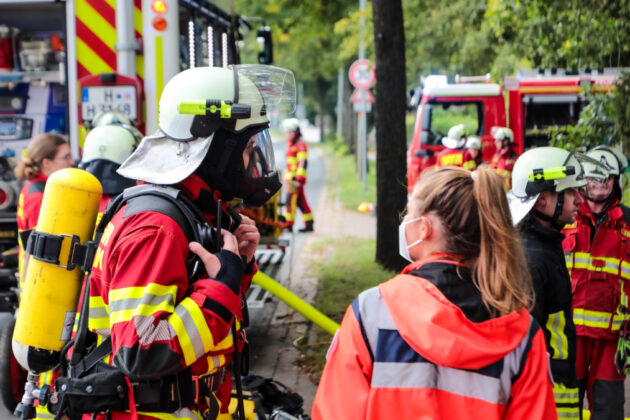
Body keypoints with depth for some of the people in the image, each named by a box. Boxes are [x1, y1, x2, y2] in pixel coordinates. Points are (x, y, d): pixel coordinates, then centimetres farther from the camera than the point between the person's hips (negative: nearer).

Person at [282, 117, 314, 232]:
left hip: (296, 178, -10)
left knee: (291, 200, -10)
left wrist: (298, 179, -23)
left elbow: (303, 163, -18)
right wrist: (286, 178, 22)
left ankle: (288, 224, -7)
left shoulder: (301, 144, -12)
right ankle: (309, 224, 14)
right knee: (301, 202, 10)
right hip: (290, 178, 10)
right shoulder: (290, 144, 18)